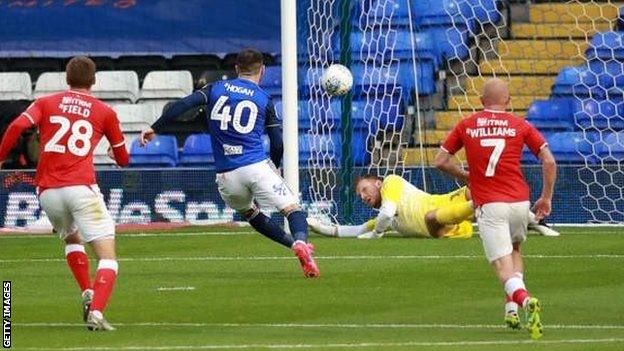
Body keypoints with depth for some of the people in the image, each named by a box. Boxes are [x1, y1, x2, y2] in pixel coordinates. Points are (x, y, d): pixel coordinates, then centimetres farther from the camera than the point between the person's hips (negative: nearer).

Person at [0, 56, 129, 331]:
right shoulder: (104, 112, 12)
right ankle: (96, 312, -25)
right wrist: (118, 154, 46)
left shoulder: (45, 103, 14)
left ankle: (88, 295, 15)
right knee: (107, 256, -3)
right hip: (82, 188, -3)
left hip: (47, 191, 3)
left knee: (72, 238, 32)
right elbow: (122, 159, 23)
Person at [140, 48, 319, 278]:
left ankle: (295, 244, 16)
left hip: (226, 175, 3)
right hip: (257, 165, -3)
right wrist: (274, 168, 23)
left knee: (249, 213, 26)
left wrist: (154, 129, 2)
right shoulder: (264, 99, 6)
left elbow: (183, 105, -2)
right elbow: (278, 144, 4)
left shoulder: (216, 89, 11)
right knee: (292, 208, -4)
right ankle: (300, 241, -35)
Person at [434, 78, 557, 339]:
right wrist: (546, 198, 12)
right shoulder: (520, 126, 7)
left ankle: (525, 300, -37)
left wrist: (465, 176, 26)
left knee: (504, 266, -7)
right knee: (515, 251, 29)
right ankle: (512, 309, 15)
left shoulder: (466, 126, 7)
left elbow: (440, 162, 10)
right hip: (520, 202, 2)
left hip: (489, 206, -2)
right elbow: (549, 162, 1)